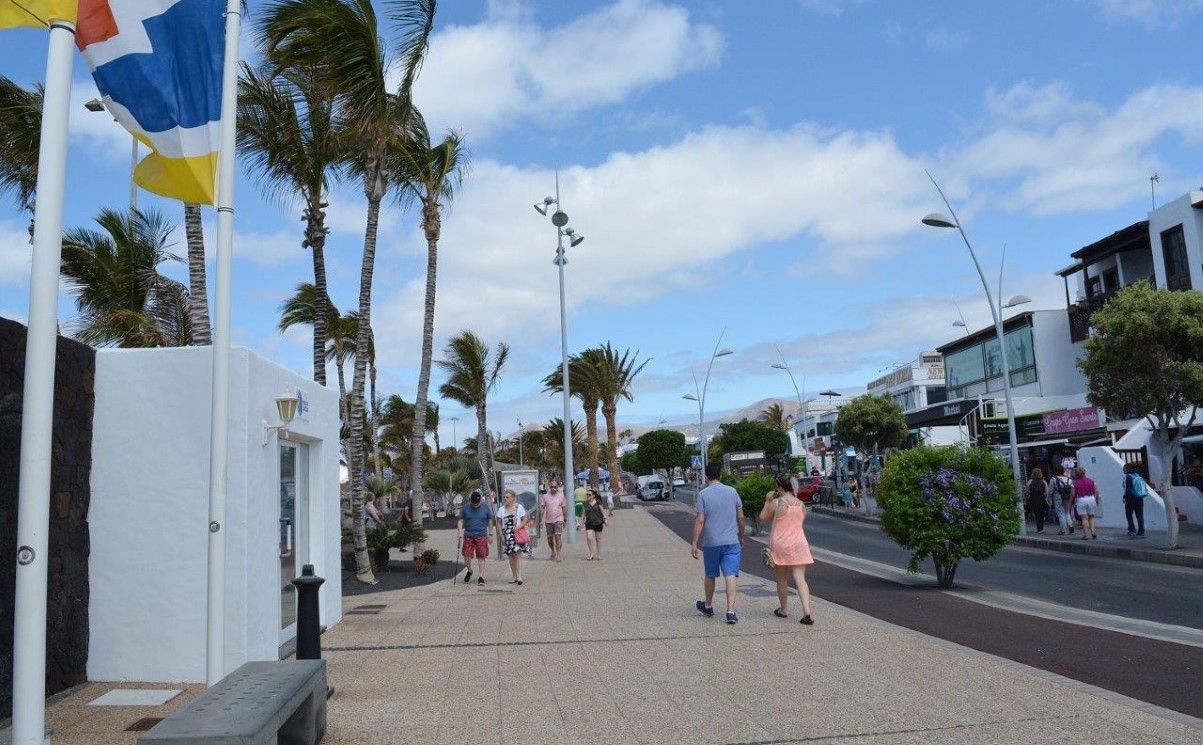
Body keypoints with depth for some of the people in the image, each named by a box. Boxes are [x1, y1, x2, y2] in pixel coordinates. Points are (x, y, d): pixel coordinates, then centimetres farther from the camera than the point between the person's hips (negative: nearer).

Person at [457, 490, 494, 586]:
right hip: (468, 536, 1)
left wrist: (490, 534, 11)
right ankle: (469, 571, 27)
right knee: (466, 557, -1)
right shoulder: (465, 508, 1)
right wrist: (460, 534, -2)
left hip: (482, 536, 0)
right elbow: (460, 521, 7)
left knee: (481, 557, -1)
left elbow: (490, 521, 12)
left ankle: (480, 577, 7)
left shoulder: (486, 508, 2)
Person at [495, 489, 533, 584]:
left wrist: (518, 527, -16)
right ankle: (515, 576, 16)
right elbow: (499, 524, 7)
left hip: (518, 534, -3)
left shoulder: (519, 507, -1)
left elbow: (525, 520, 1)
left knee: (518, 555, -10)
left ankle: (519, 576, -14)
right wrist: (501, 535, -1)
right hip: (507, 535, 3)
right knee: (510, 556, 7)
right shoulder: (501, 509, 4)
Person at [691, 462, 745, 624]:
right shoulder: (732, 492, 2)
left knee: (710, 575, 15)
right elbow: (740, 517, 7)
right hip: (732, 541, 1)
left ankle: (708, 606, 32)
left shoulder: (703, 494, -7)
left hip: (711, 542, -1)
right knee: (731, 575, -4)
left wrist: (694, 542, -5)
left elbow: (700, 520, -10)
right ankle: (731, 611, -14)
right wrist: (741, 536, 21)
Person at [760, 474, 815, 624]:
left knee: (782, 579, 12)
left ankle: (782, 610, 26)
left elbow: (763, 519, 1)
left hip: (780, 544, -3)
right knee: (800, 579, -1)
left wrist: (767, 502, 8)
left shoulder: (776, 503, -10)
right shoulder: (801, 504, 4)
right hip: (799, 544, 3)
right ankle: (807, 612, -13)